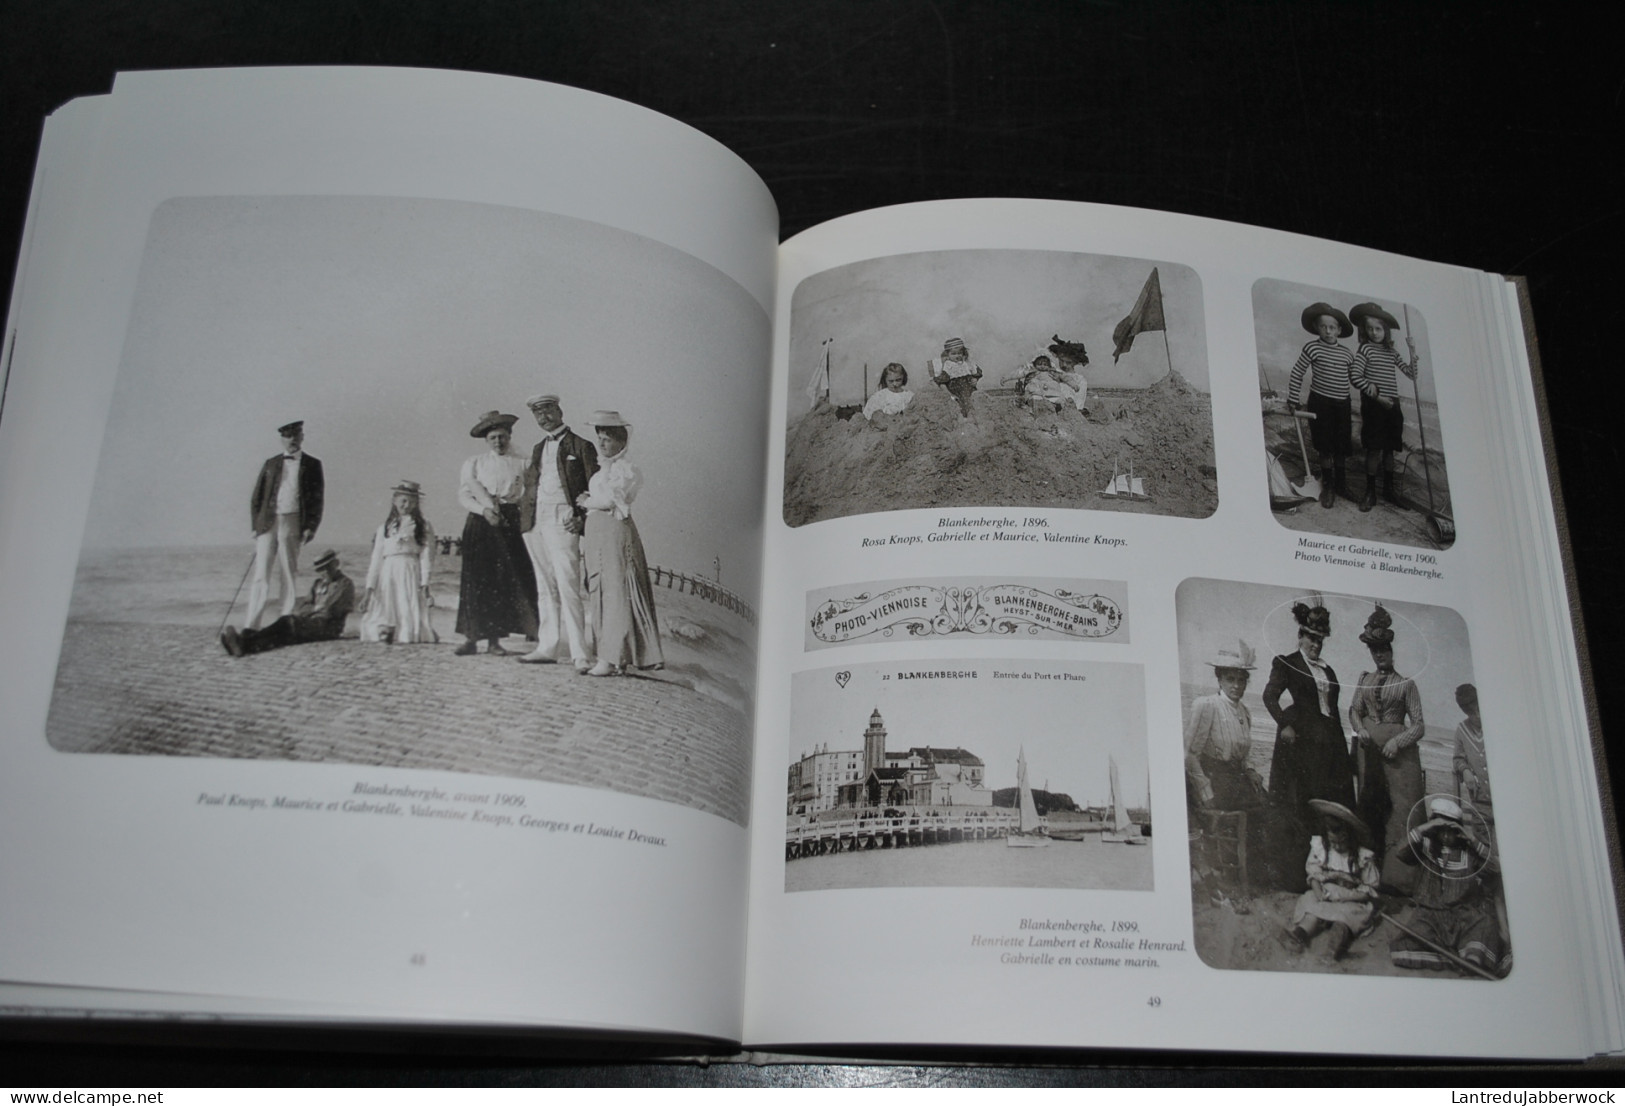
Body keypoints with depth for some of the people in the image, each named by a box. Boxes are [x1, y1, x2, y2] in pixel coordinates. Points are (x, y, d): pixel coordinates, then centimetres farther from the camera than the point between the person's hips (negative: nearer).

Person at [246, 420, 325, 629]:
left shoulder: (312, 465, 8)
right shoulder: (270, 464, 14)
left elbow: (317, 499, 4)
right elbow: (256, 497, 13)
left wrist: (311, 527, -6)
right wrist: (256, 525, 2)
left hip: (293, 523, -1)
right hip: (268, 523, 1)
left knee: (289, 576, 1)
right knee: (261, 575, -3)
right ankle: (251, 627, -4)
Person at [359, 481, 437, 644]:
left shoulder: (423, 526, 8)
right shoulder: (385, 528, 16)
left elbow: (426, 556, -1)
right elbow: (376, 559, 13)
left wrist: (424, 584, -12)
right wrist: (369, 590, 6)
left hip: (411, 576, -3)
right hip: (387, 577, 3)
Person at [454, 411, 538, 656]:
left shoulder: (521, 464, 9)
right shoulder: (474, 463, 11)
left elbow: (527, 495, 2)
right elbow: (464, 495, 4)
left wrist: (501, 505, -11)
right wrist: (484, 510, -11)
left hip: (509, 523, 0)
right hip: (479, 524, 0)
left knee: (504, 580, -5)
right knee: (475, 579, -5)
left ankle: (495, 639, 1)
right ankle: (471, 638, 0)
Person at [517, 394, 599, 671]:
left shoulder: (581, 446, 4)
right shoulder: (538, 449, 23)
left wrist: (582, 518, -12)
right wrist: (524, 514, 10)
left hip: (562, 521, -7)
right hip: (535, 523, 7)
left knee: (567, 586, -13)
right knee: (544, 588, 9)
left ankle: (579, 654, -15)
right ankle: (547, 647, 13)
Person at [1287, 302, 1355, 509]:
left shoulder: (1346, 353, 6)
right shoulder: (1312, 348, -7)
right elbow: (1296, 375, -4)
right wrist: (1295, 401, -4)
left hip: (1342, 405, 4)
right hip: (1320, 403, -4)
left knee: (1342, 449, 8)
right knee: (1325, 448, 1)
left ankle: (1341, 485, 21)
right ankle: (1327, 486, 14)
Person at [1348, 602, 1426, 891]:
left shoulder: (1406, 684, 2)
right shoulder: (1365, 679, 13)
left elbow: (1418, 724, -1)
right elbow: (1354, 710, 16)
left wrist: (1397, 741, -15)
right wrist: (1359, 728, -4)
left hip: (1399, 752, -3)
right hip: (1368, 749, 4)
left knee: (1399, 809, -8)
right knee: (1370, 808, 6)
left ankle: (1396, 876, -8)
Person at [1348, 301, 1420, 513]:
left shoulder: (1391, 353, 12)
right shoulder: (1365, 349, -2)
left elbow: (1412, 374, 11)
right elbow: (1355, 376, -12)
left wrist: (1413, 351, -1)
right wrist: (1376, 395, -15)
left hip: (1392, 406, 5)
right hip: (1373, 405, -5)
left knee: (1389, 448, 10)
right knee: (1374, 449, -5)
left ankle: (1388, 489, 20)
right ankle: (1370, 492, 3)